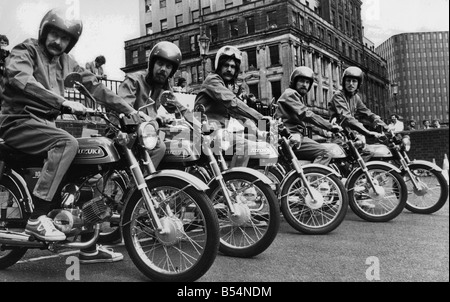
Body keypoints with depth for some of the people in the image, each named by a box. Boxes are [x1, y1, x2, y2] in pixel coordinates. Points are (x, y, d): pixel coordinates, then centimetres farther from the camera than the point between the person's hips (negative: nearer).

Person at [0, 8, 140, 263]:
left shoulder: (66, 62, 17)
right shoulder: (26, 50, -2)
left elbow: (94, 86, 10)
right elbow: (21, 80, -23)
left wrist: (130, 110, 0)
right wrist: (63, 101, -35)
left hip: (46, 123, 7)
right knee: (68, 143, -34)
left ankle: (88, 246, 5)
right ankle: (38, 218, -30)